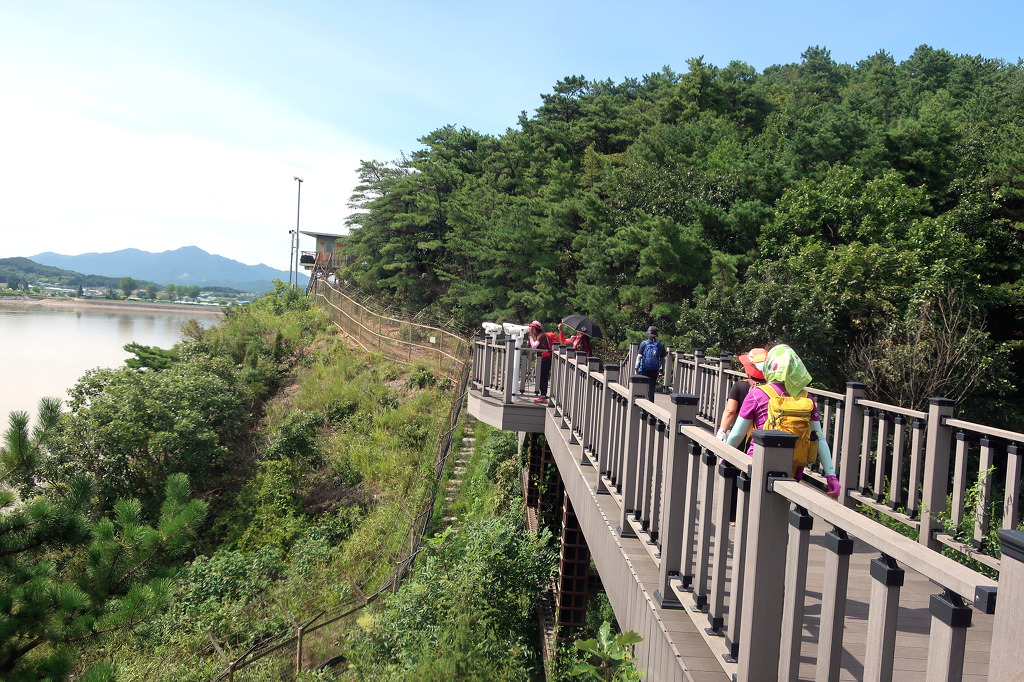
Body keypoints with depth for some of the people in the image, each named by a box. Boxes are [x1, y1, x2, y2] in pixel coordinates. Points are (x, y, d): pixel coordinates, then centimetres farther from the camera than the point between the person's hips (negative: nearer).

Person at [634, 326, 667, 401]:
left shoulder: (643, 343, -4)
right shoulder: (660, 345, 1)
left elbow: (639, 356, -6)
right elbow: (662, 359, 4)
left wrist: (636, 367, -2)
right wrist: (662, 369, 13)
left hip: (644, 369, -1)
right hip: (654, 370, 1)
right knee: (651, 387, 5)